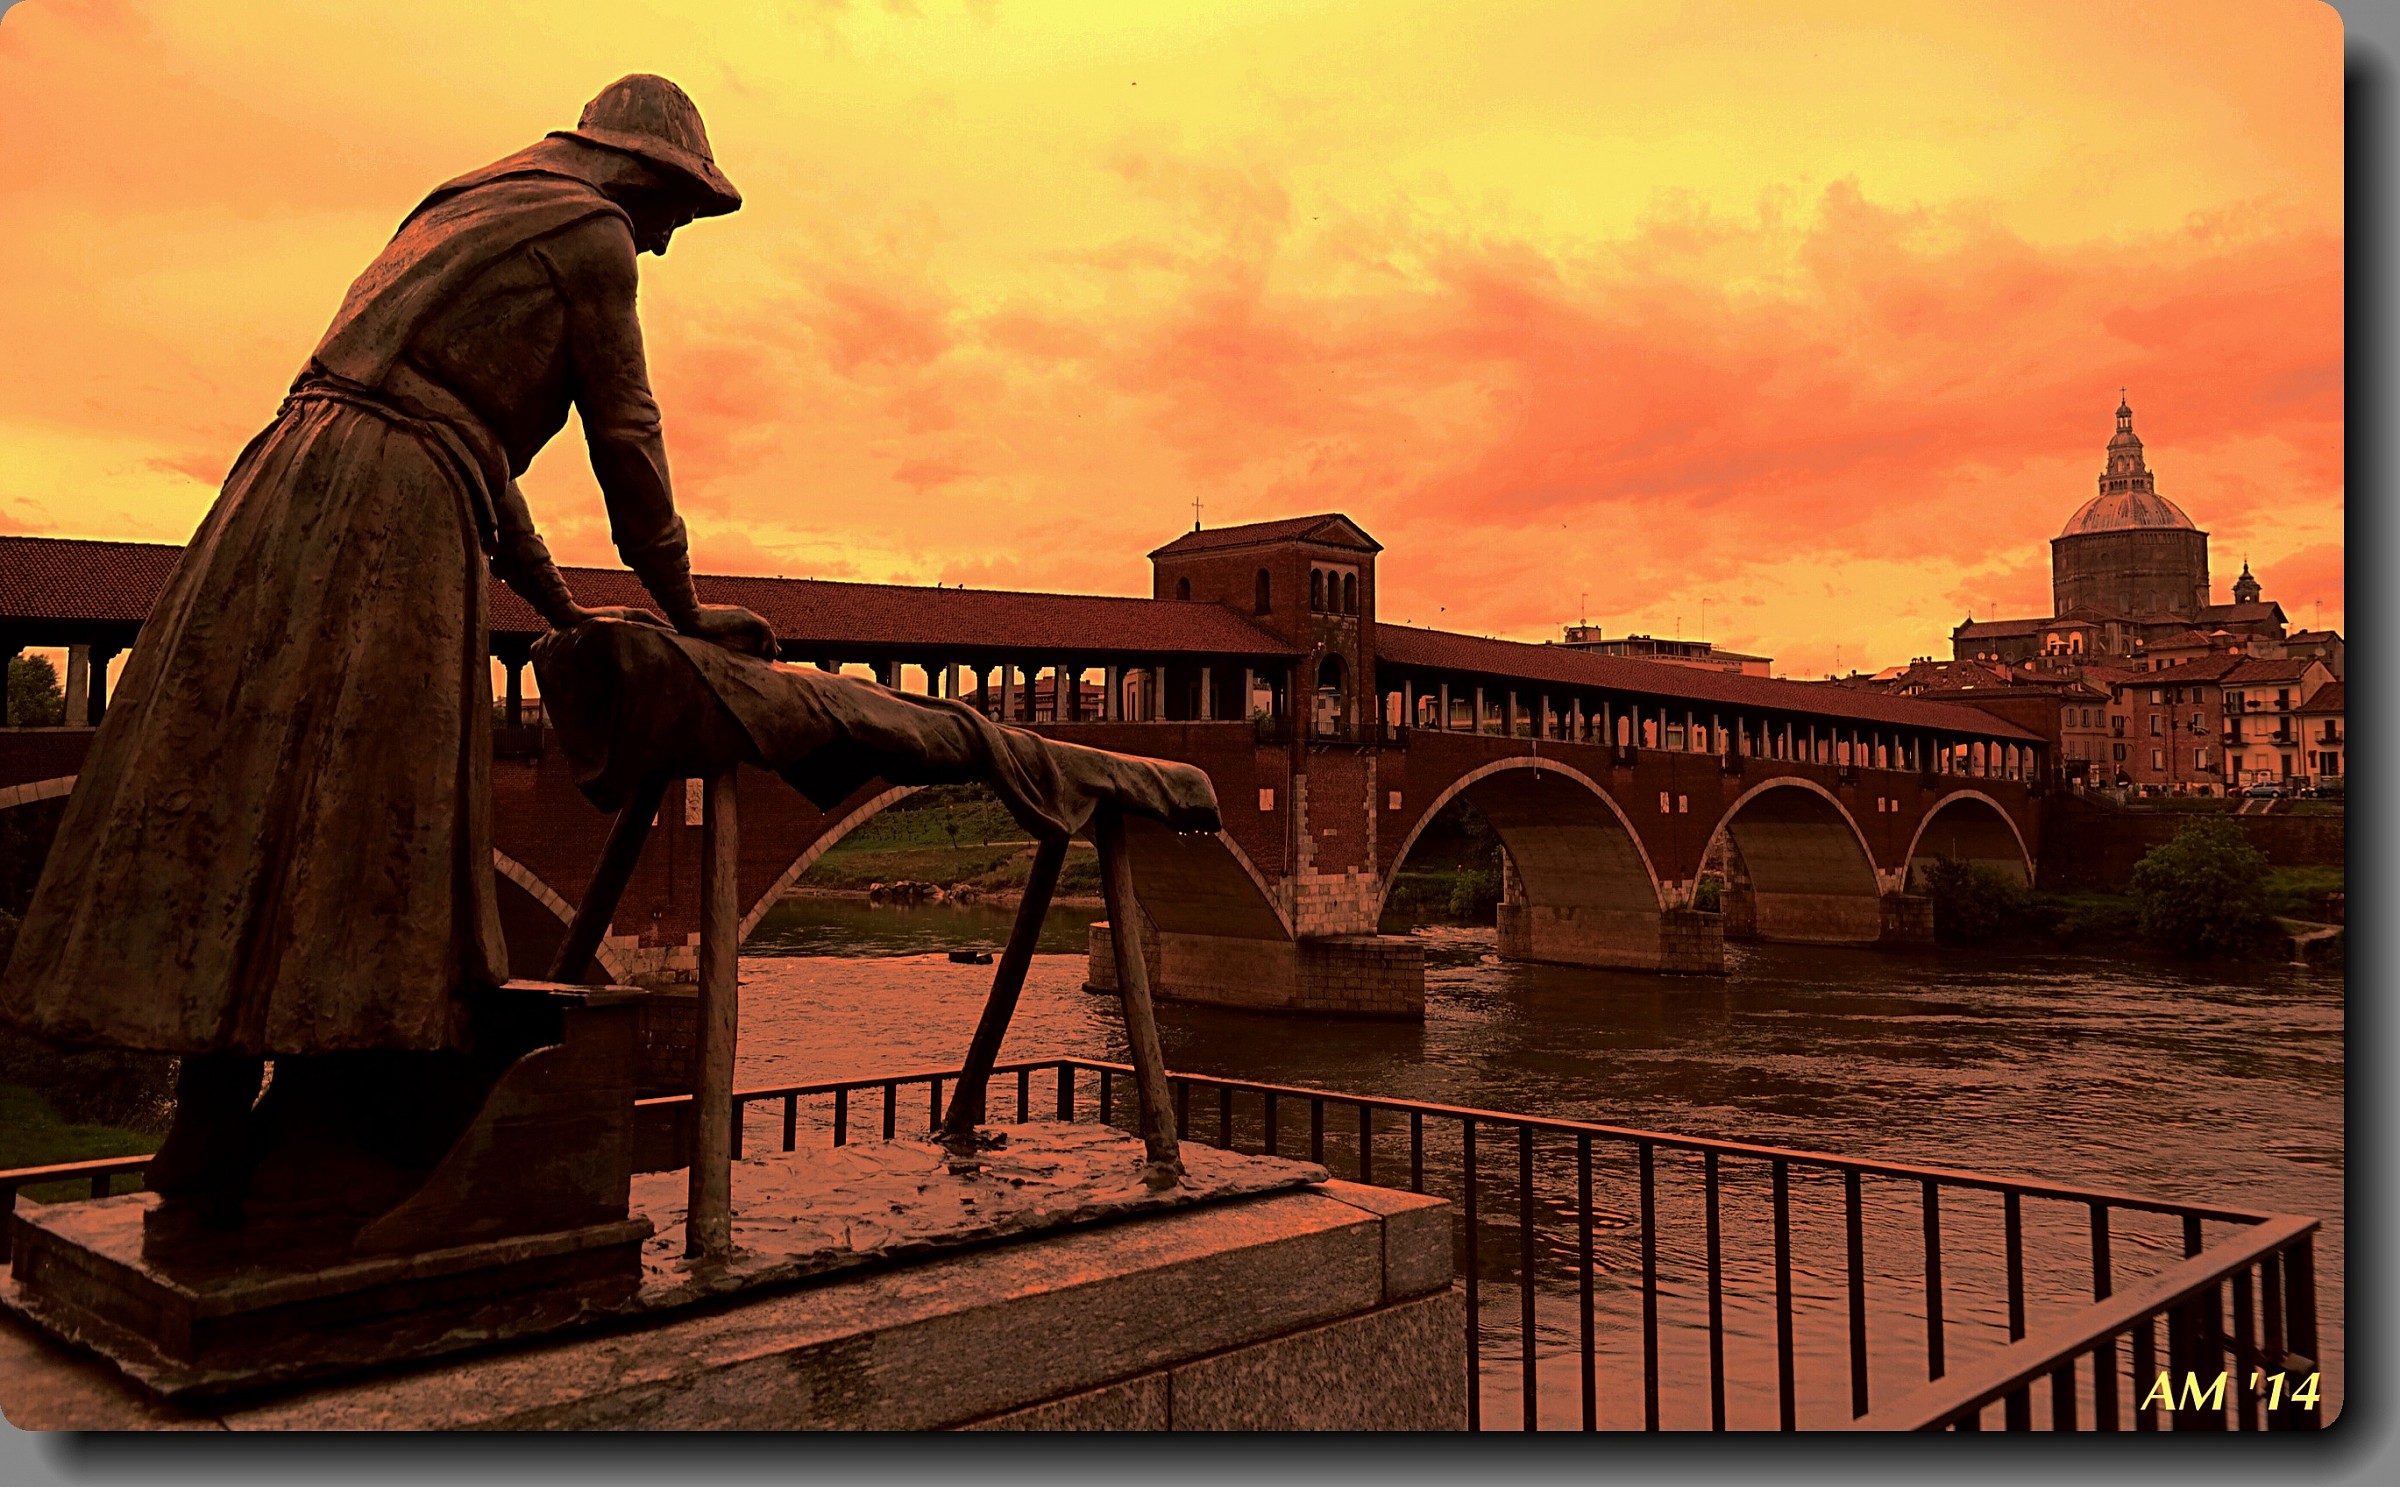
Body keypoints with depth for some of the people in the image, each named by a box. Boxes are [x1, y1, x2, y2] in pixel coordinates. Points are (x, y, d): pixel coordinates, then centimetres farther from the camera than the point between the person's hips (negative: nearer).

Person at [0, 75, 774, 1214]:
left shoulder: (463, 212, 31)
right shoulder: (590, 231, 5)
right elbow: (626, 439, 2)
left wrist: (558, 606, 29)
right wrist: (683, 610, 11)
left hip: (292, 480, 9)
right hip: (390, 507, -9)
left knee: (243, 789, 4)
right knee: (349, 801, -8)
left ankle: (209, 1115, 6)